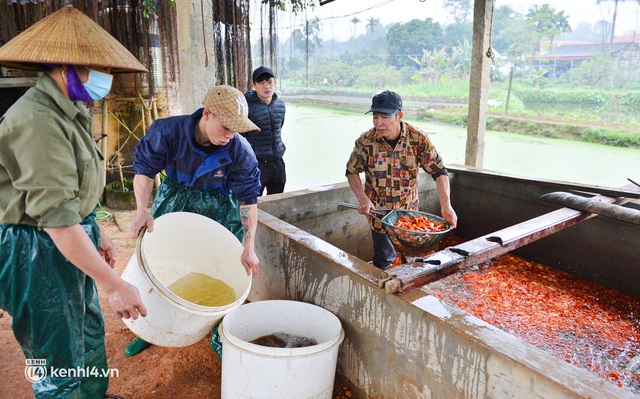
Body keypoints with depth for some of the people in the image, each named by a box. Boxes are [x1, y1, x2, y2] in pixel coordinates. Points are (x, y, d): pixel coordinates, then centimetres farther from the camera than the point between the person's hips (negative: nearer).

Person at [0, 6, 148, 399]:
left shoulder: (67, 111, 6)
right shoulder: (36, 120, -26)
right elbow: (58, 218, -30)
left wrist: (98, 234, 20)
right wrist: (116, 286, -28)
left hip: (72, 245, 10)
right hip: (40, 254, -10)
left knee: (90, 334, 27)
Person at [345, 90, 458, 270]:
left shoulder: (419, 139, -15)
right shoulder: (365, 141, -15)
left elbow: (439, 172, -12)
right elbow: (352, 171, -1)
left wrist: (446, 205, -24)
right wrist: (362, 199, -16)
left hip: (409, 210, 1)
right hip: (378, 212, -1)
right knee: (385, 261, 6)